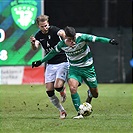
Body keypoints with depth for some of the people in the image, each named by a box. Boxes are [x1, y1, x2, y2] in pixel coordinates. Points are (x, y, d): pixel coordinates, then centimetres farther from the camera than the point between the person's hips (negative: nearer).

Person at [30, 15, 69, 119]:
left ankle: (63, 89, 17)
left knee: (58, 86, -21)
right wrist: (33, 43, -40)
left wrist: (63, 35, -61)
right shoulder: (38, 35, 1)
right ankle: (62, 111, 14)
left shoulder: (54, 30, -13)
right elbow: (35, 48, -16)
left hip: (62, 62, -5)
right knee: (49, 91, -3)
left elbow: (61, 32, -37)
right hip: (50, 64, 5)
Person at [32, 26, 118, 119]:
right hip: (74, 68, 1)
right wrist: (41, 61, 9)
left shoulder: (82, 38, -23)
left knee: (95, 94, 6)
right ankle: (79, 113, -17)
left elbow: (97, 39, -23)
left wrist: (109, 41, -37)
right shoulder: (62, 45, -14)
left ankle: (90, 94, 47)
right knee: (72, 87, -27)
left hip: (87, 67, -1)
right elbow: (53, 53, 4)